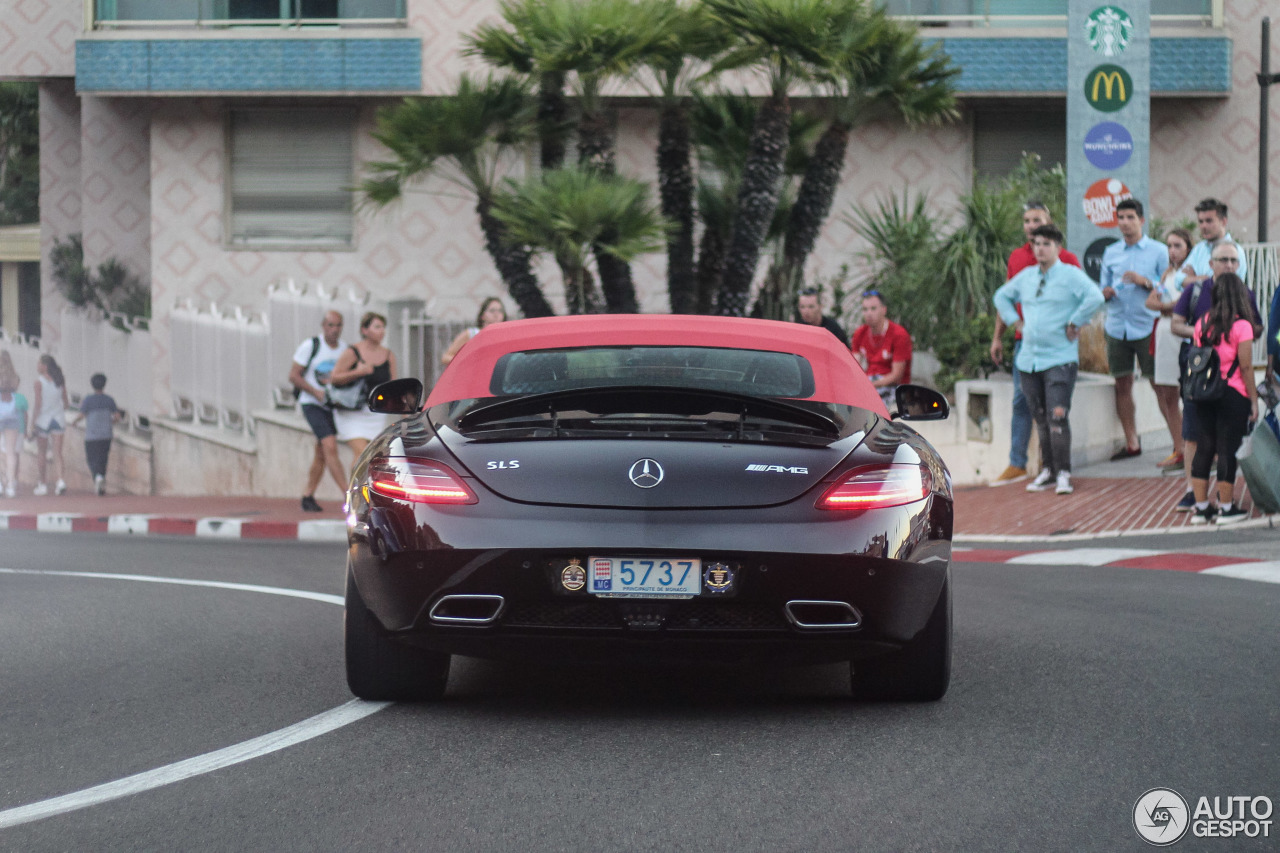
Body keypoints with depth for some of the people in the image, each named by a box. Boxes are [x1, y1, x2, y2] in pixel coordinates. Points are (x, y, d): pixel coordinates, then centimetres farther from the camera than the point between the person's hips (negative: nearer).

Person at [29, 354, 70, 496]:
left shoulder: (39, 382, -11)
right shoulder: (60, 381, 3)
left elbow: (38, 404, -13)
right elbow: (66, 402, 9)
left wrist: (33, 422, -9)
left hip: (43, 419, -4)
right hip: (58, 419, 4)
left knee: (42, 453, 10)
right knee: (57, 453, 1)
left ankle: (43, 484, 15)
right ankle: (60, 481, -18)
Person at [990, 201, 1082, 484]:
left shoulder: (1065, 259, -2)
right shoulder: (1016, 257, 13)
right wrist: (998, 336, 17)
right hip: (1024, 340, 4)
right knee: (1021, 402, 5)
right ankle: (1016, 465, 9)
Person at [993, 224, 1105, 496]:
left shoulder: (1071, 275, -6)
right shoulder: (1026, 277, 13)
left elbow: (1094, 298, -21)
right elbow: (1002, 296, 29)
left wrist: (1074, 324, -16)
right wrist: (1015, 321, 15)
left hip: (1060, 358, -6)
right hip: (1029, 358, 6)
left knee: (1057, 417, -14)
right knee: (1041, 419, 10)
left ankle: (1063, 474, -11)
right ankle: (1047, 472, 18)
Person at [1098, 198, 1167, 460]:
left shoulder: (1158, 251, 1)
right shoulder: (1111, 253, 13)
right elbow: (1104, 287, 18)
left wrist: (1145, 282, -16)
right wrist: (1105, 292, -5)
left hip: (1147, 327, -4)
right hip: (1117, 327, 4)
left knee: (1159, 384, -5)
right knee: (1122, 385, 5)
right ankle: (1131, 443, 13)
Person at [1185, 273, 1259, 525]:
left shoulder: (1202, 324, 5)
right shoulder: (1241, 326, -10)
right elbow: (1246, 367, -11)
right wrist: (1254, 399, -4)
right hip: (1233, 395, -5)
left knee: (1204, 447, 11)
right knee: (1228, 449, 1)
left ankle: (1201, 507, 13)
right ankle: (1226, 508, 6)